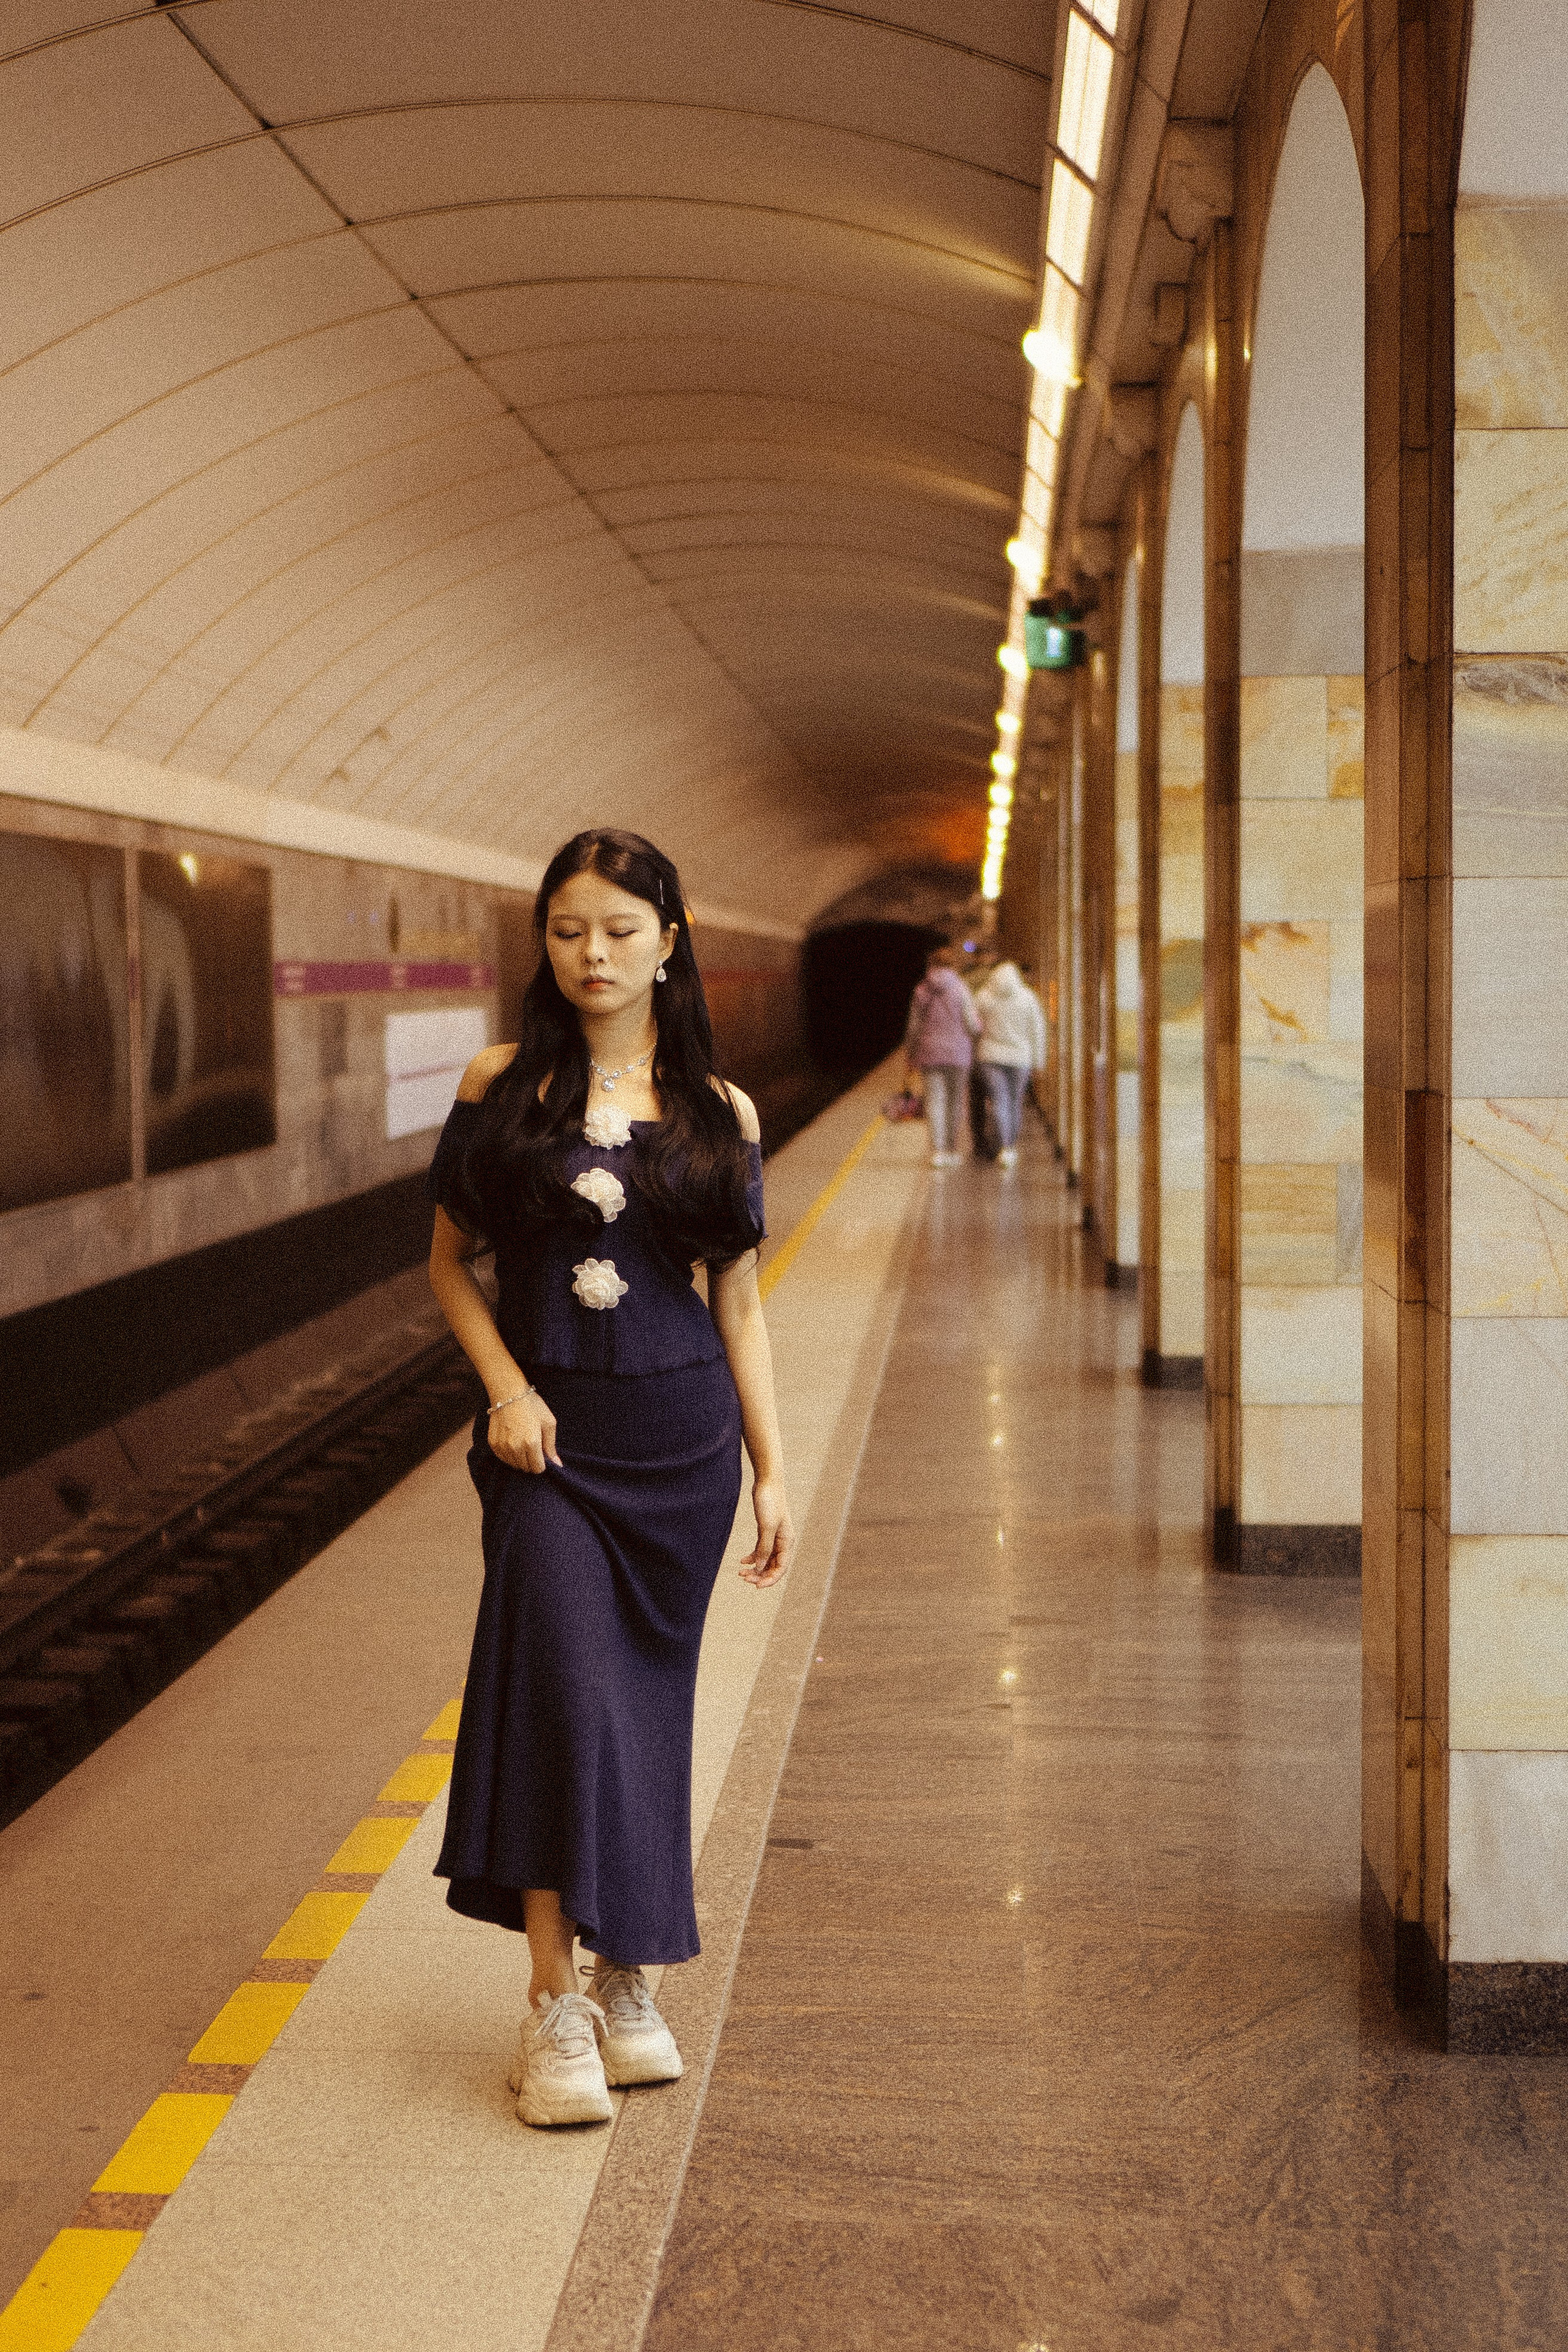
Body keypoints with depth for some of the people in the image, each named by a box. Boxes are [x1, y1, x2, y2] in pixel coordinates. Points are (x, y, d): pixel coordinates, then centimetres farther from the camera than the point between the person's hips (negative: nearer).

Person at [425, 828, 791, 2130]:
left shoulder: (716, 1110, 4)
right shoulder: (502, 1087, 1)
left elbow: (740, 1300, 8)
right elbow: (451, 1263, 7)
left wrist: (772, 1469, 5)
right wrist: (505, 1387, -9)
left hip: (680, 1436, 2)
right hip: (550, 1435, -1)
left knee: (648, 1704, 8)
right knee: (565, 1688, -13)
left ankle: (629, 1983, 23)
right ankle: (554, 2005, -7)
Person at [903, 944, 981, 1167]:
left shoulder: (921, 992, 3)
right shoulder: (960, 990, -4)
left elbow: (913, 1028, 7)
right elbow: (973, 1025, -7)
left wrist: (910, 1057, 17)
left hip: (930, 1052, 1)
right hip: (958, 1052, -1)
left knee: (935, 1101, -2)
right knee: (954, 1101, 10)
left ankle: (938, 1150, -13)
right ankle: (950, 1149, 15)